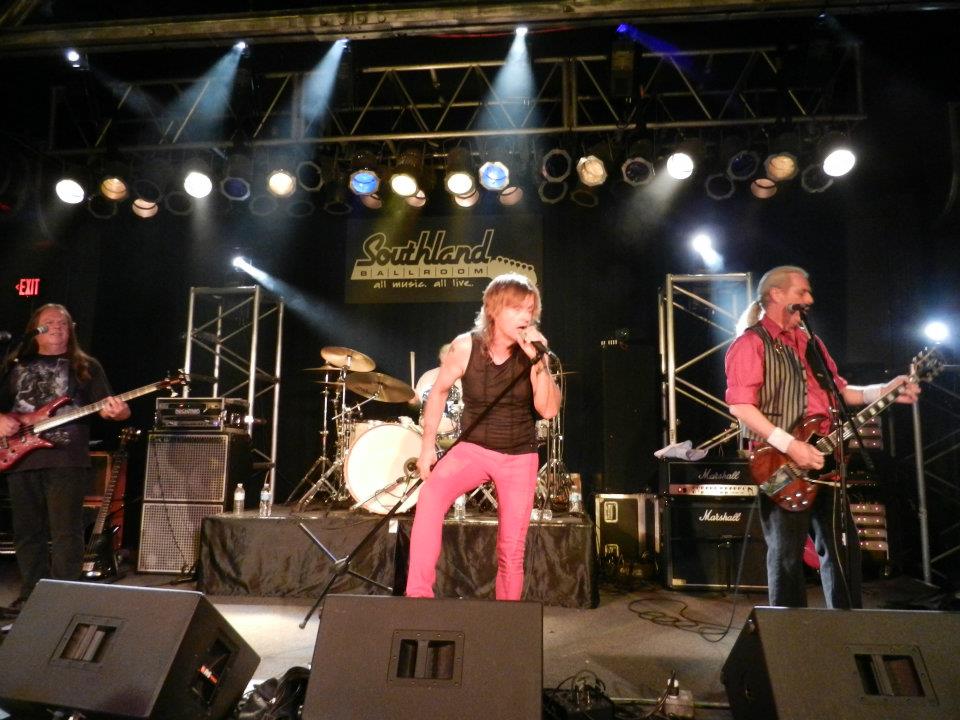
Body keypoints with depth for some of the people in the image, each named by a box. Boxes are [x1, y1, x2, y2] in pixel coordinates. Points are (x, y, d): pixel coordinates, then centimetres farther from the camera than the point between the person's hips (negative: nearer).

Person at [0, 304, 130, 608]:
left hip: (66, 461, -4)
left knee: (66, 534, -6)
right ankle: (31, 595, 21)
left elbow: (105, 407, 3)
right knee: (27, 534, 10)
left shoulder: (86, 366, 9)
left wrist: (117, 411, -20)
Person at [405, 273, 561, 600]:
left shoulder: (532, 352, -11)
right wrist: (428, 445, -1)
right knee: (431, 494, -31)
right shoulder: (466, 346, -13)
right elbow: (439, 392, 1)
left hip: (520, 457, 1)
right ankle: (418, 594, -24)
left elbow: (549, 410, -19)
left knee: (512, 552, 5)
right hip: (473, 448, -1)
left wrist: (538, 362, -29)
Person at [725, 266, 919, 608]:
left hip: (821, 460, 8)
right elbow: (739, 404, -20)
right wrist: (789, 445, -23)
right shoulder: (751, 342, -9)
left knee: (843, 546, 15)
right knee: (787, 555, 1)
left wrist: (883, 391, 7)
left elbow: (836, 390, 21)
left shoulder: (809, 341, 18)